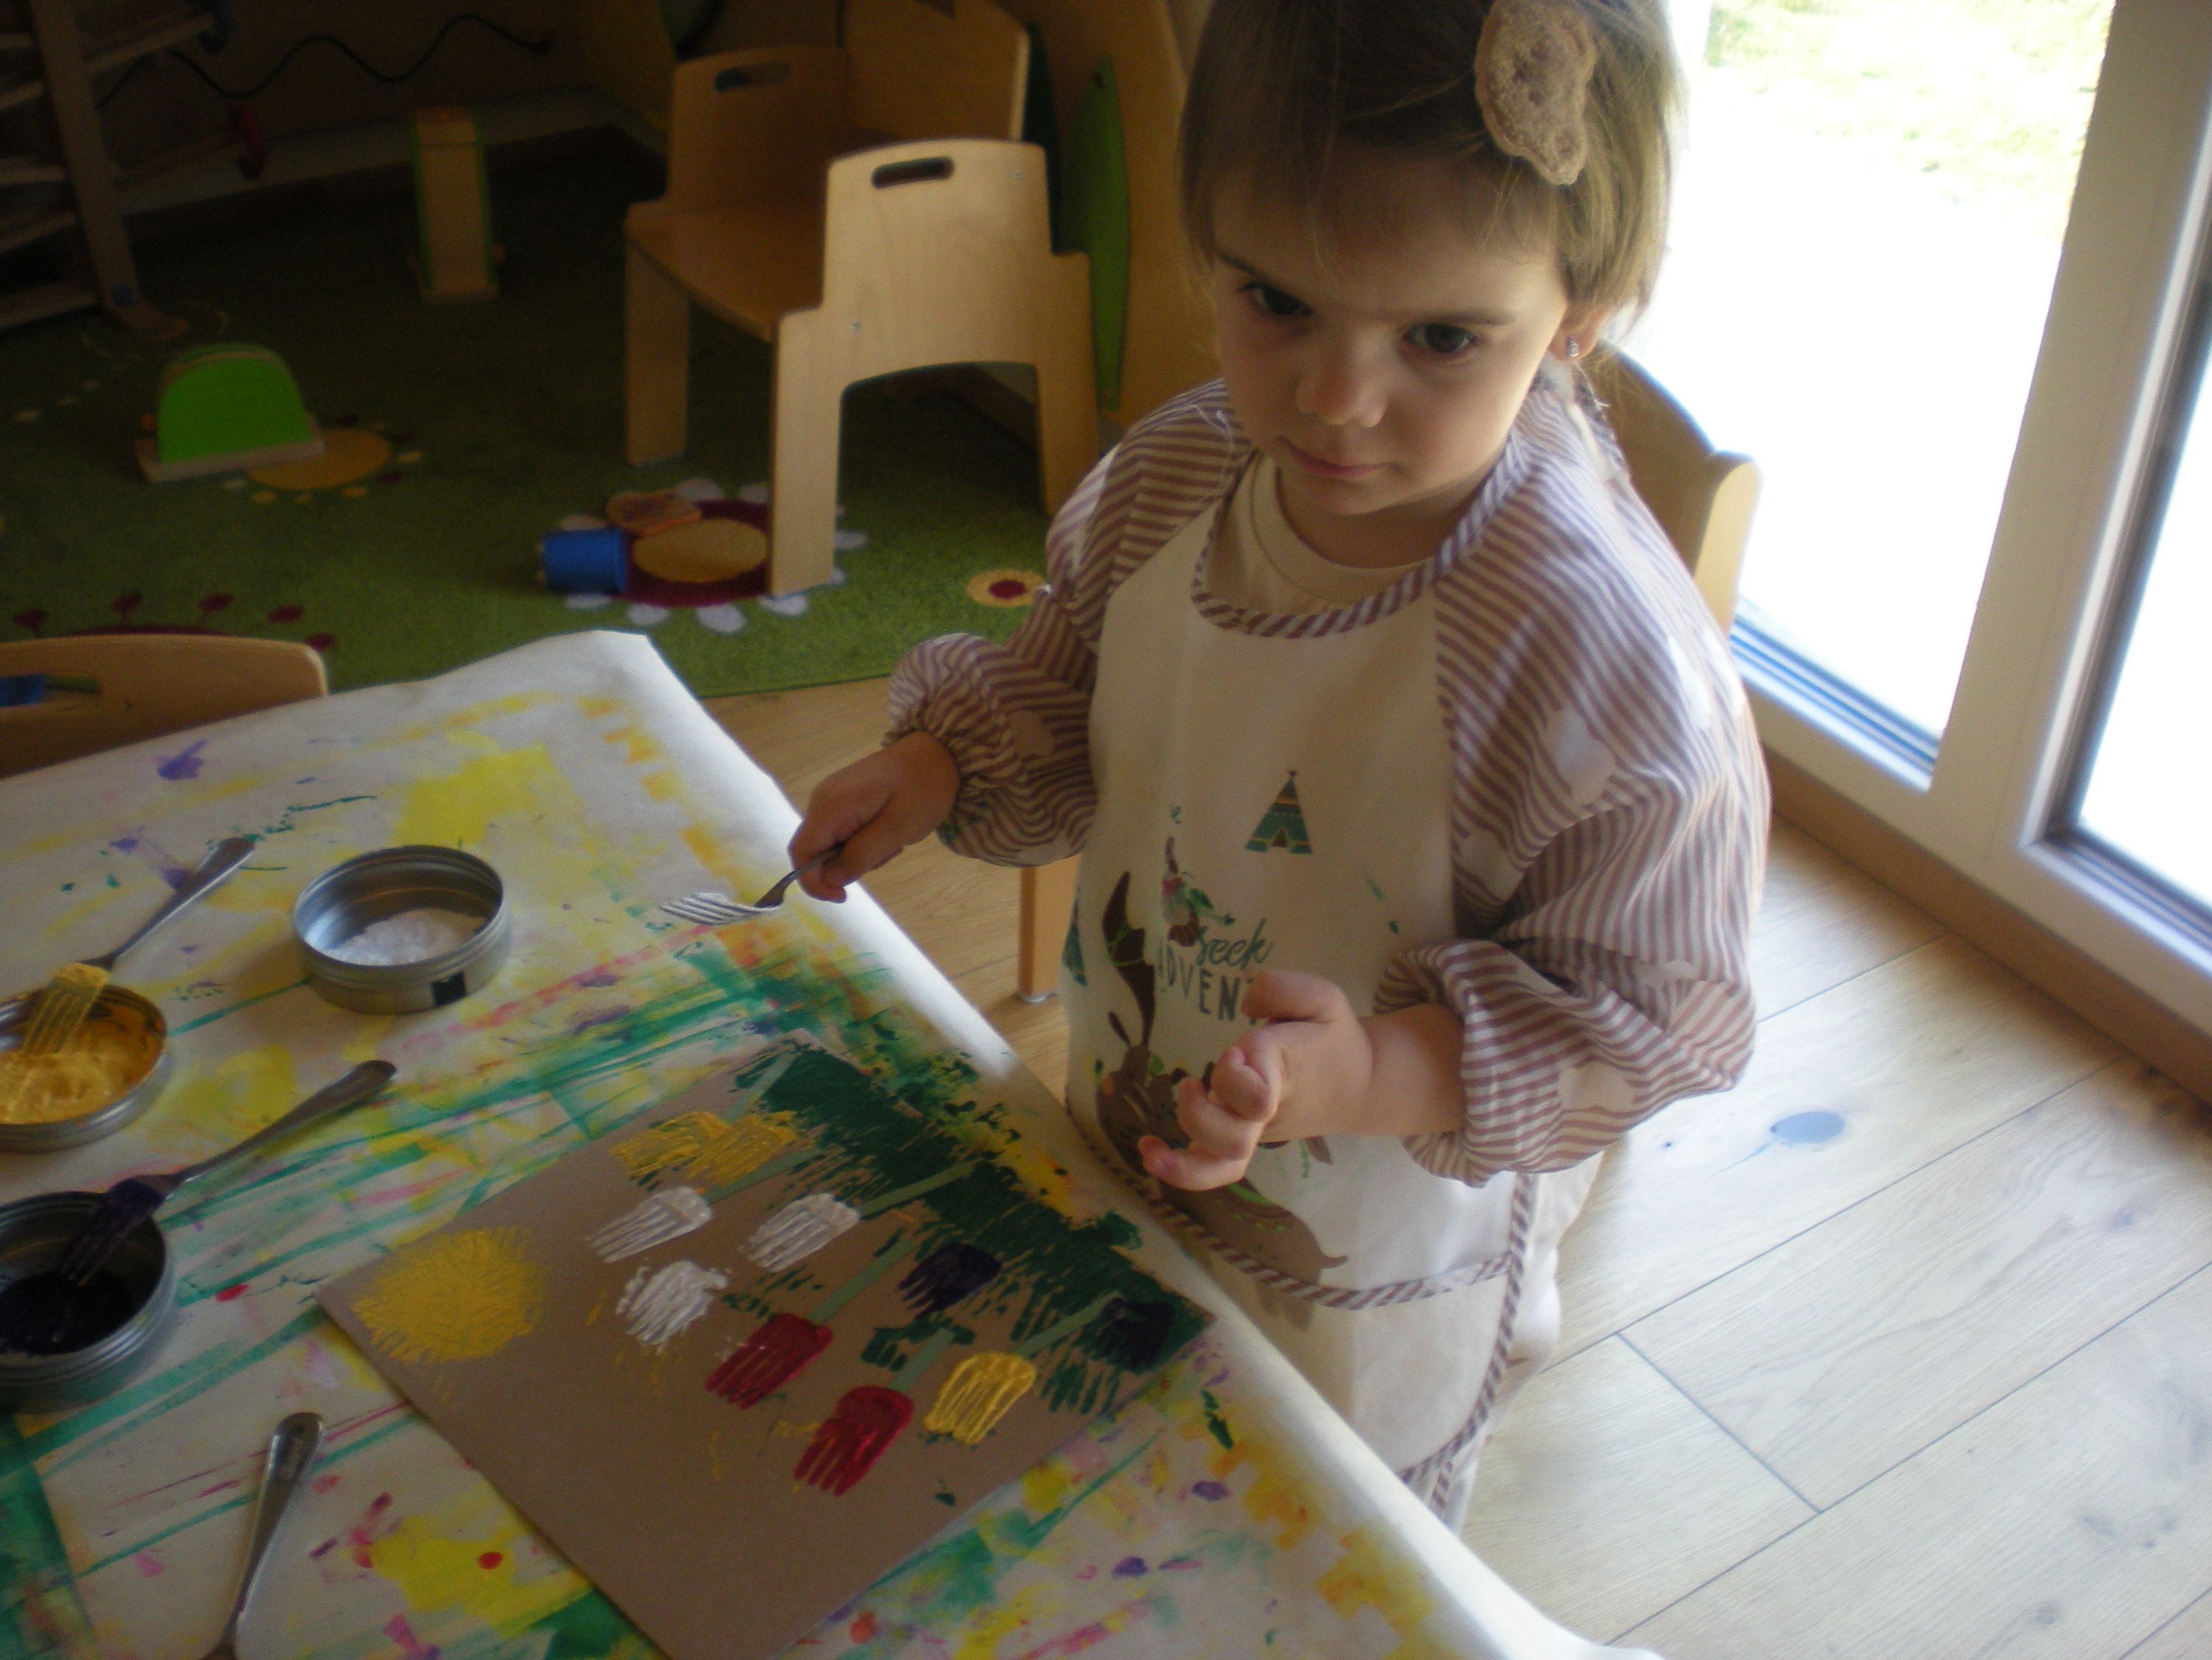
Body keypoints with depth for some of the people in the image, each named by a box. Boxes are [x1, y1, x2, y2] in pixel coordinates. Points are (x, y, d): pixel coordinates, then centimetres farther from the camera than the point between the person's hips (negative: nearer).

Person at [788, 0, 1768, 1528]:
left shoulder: (1611, 654, -34)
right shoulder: (1175, 475, -15)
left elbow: (1656, 1013, -24)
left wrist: (1378, 1074, -37)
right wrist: (938, 769, -12)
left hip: (1372, 1284, -5)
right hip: (1127, 1176, 5)